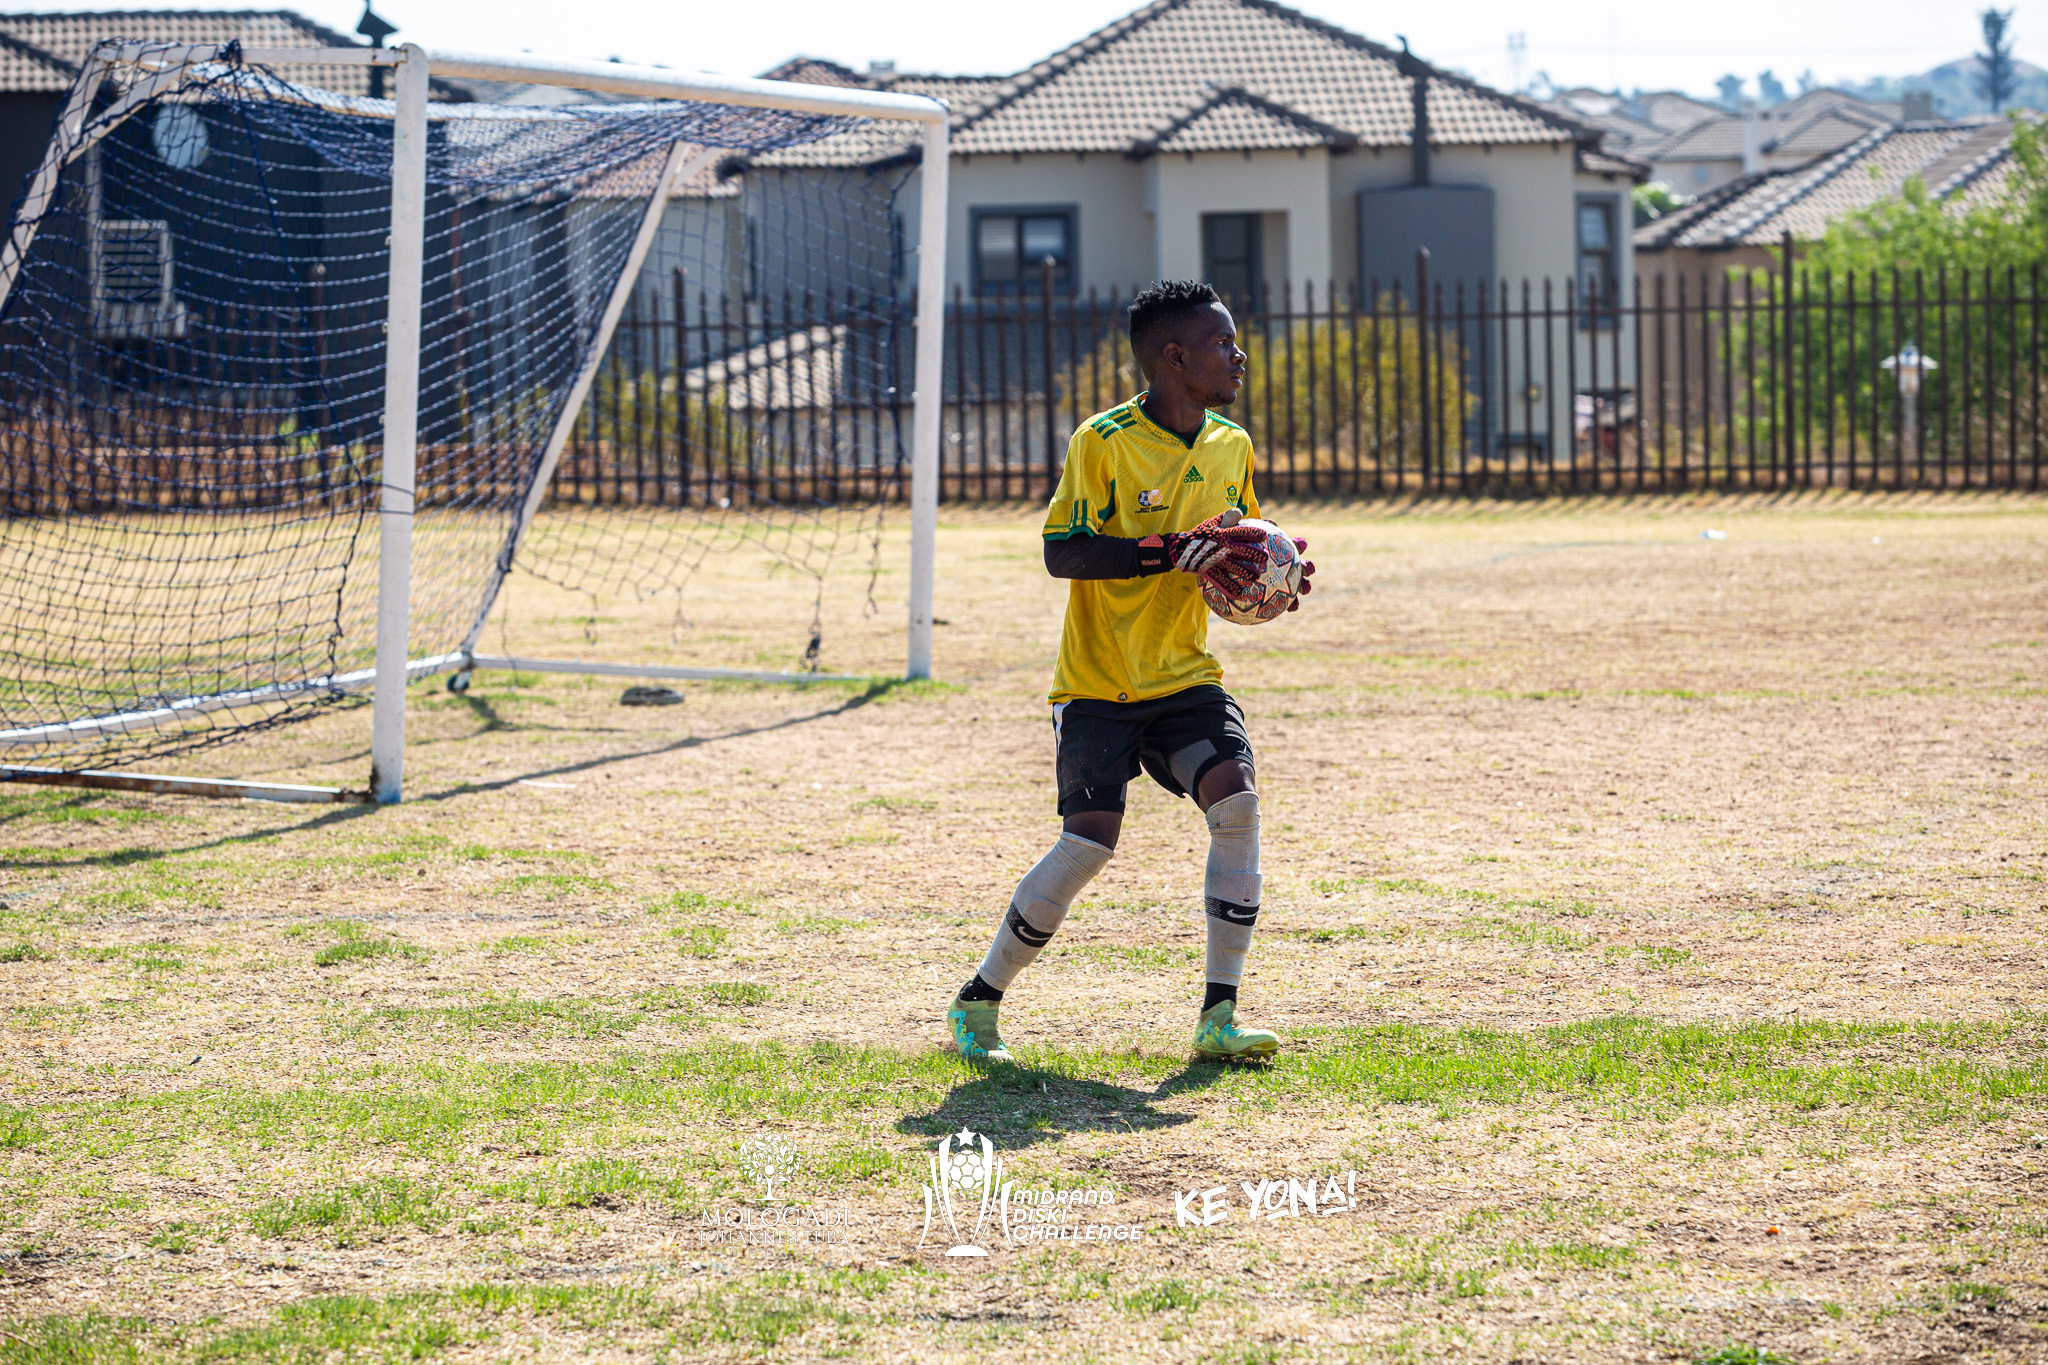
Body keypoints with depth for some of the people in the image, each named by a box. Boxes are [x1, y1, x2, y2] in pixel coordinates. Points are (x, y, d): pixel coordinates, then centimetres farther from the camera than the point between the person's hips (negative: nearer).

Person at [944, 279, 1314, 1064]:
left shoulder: (1231, 447, 7)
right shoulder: (1104, 442, -13)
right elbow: (1062, 552, -18)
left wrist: (1265, 573, -2)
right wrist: (1175, 552, -27)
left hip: (1186, 676, 5)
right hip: (1099, 683, -5)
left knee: (1236, 799, -19)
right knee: (1090, 840, -14)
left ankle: (1219, 1017, -14)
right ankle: (979, 1001, 9)